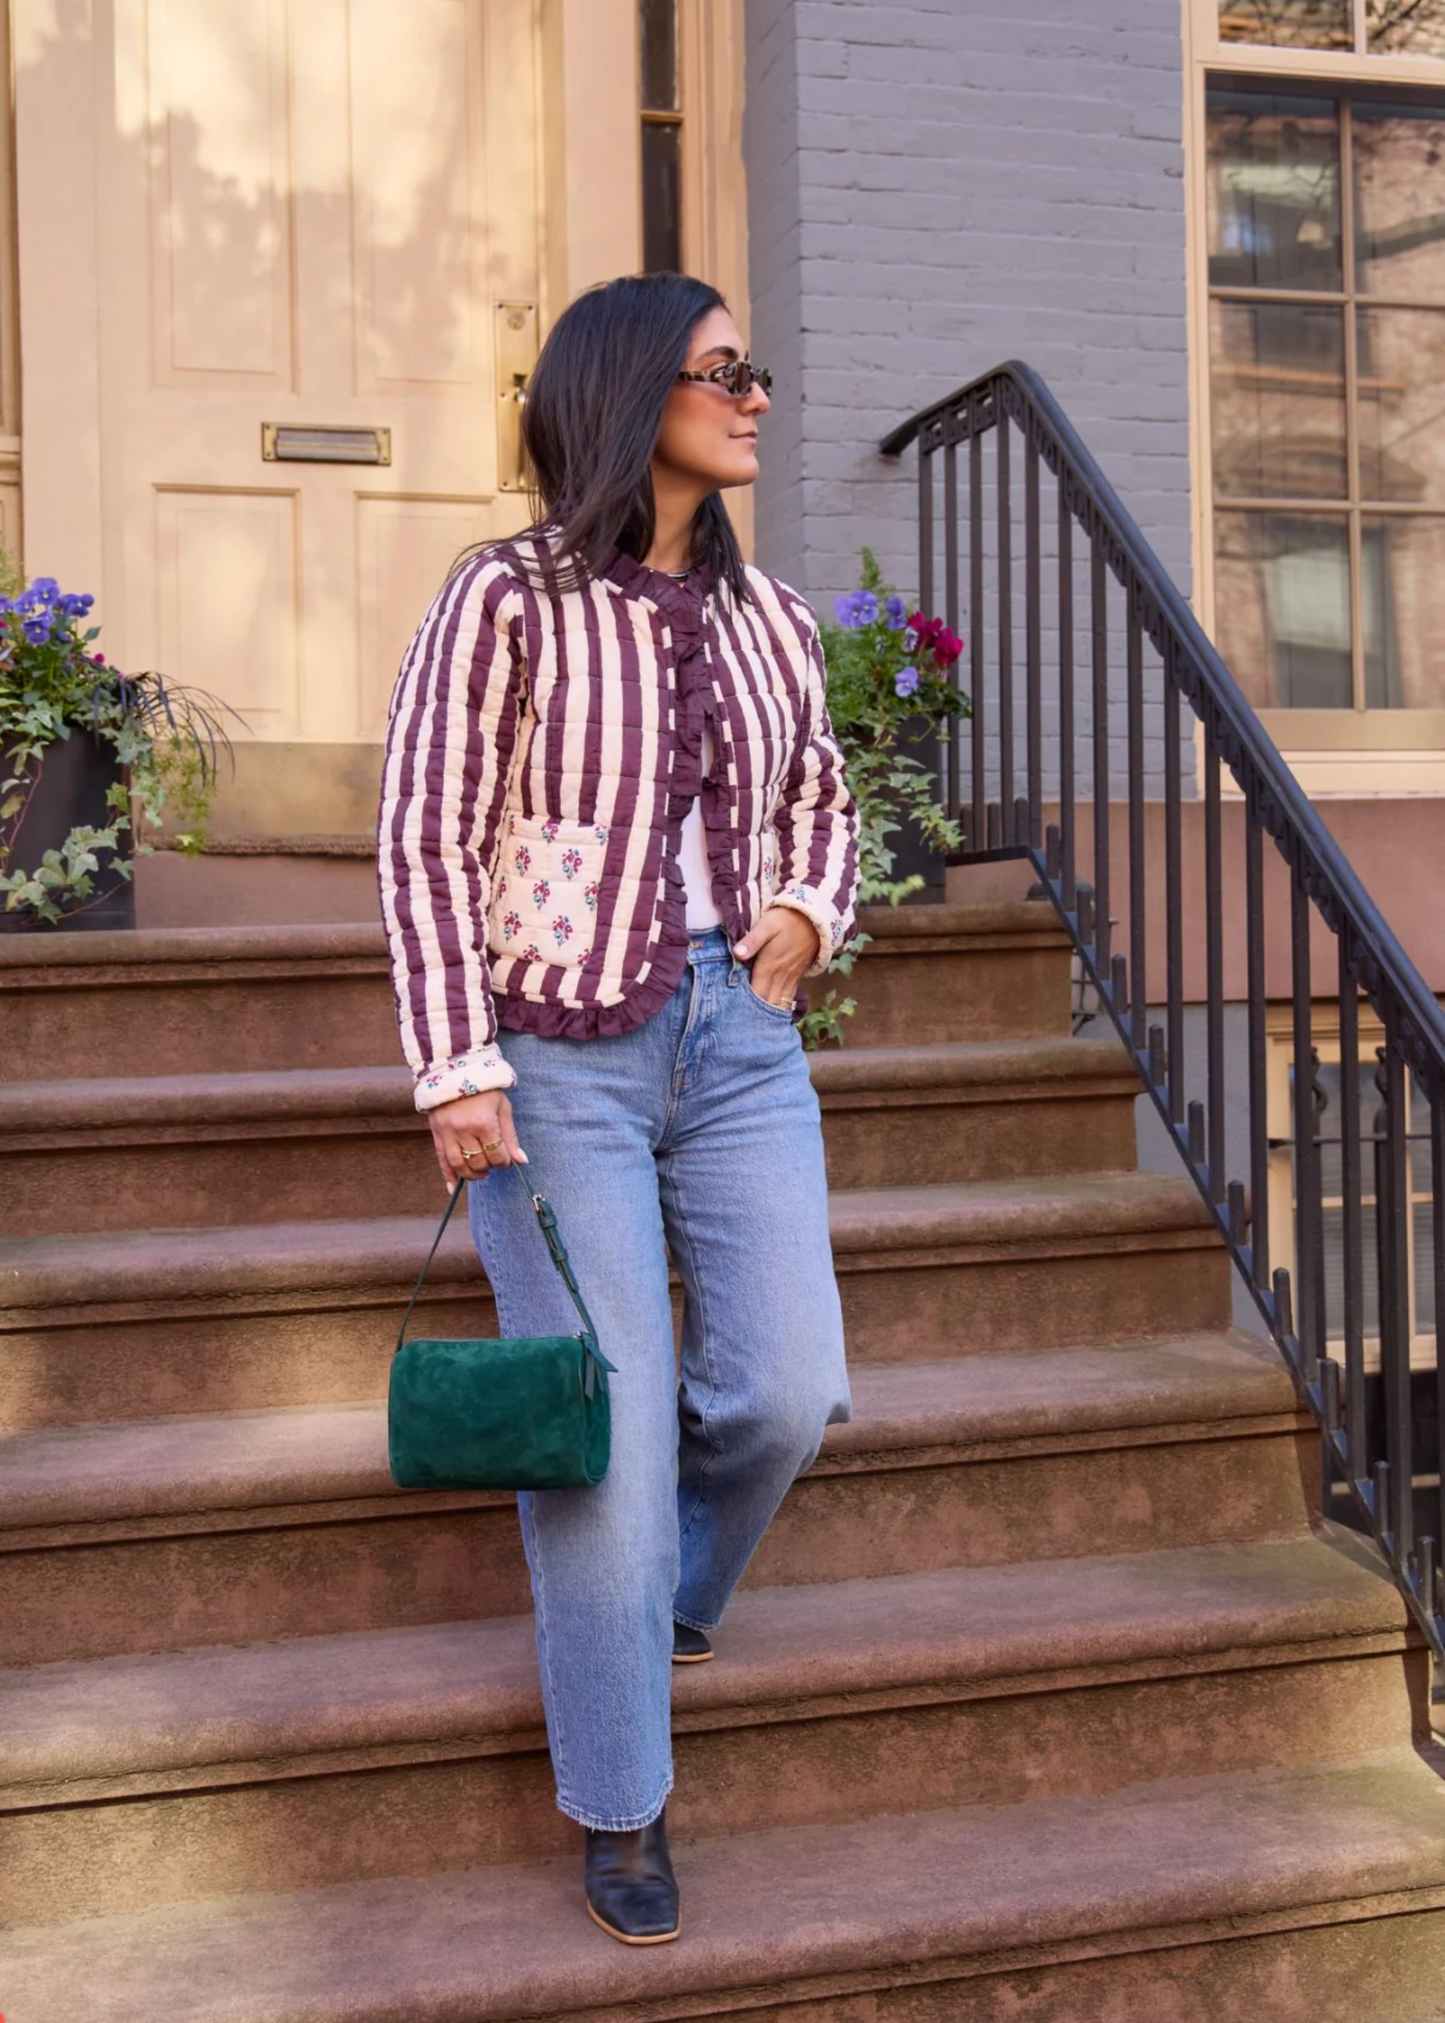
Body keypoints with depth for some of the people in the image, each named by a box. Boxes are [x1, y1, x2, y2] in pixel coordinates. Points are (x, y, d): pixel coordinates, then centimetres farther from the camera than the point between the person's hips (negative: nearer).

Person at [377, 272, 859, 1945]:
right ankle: (618, 1805, 18)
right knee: (609, 1429, -2)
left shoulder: (768, 618, 10)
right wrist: (457, 1070, -14)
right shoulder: (505, 600, -7)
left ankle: (663, 1585, 35)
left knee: (787, 1391, -2)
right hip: (560, 1056, -5)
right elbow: (424, 842, -9)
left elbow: (820, 800, 25)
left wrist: (806, 912, 5)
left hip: (743, 1043, 5)